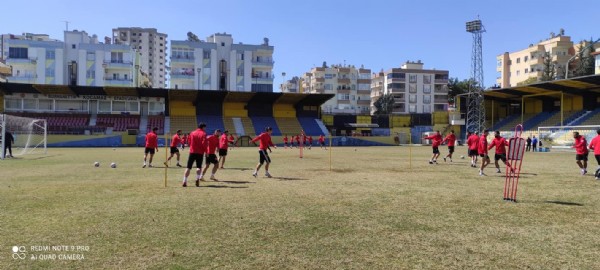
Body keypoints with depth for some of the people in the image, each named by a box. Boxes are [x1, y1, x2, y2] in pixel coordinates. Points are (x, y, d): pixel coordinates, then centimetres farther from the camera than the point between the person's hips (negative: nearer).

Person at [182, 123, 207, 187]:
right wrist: (206, 151, -5)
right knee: (199, 167, 9)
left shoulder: (192, 133, 8)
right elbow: (204, 143, -12)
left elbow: (189, 142, 8)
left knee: (188, 167, 4)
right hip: (200, 153, -2)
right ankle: (197, 179, -7)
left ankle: (185, 181, -1)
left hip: (192, 152, 2)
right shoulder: (203, 134, -3)